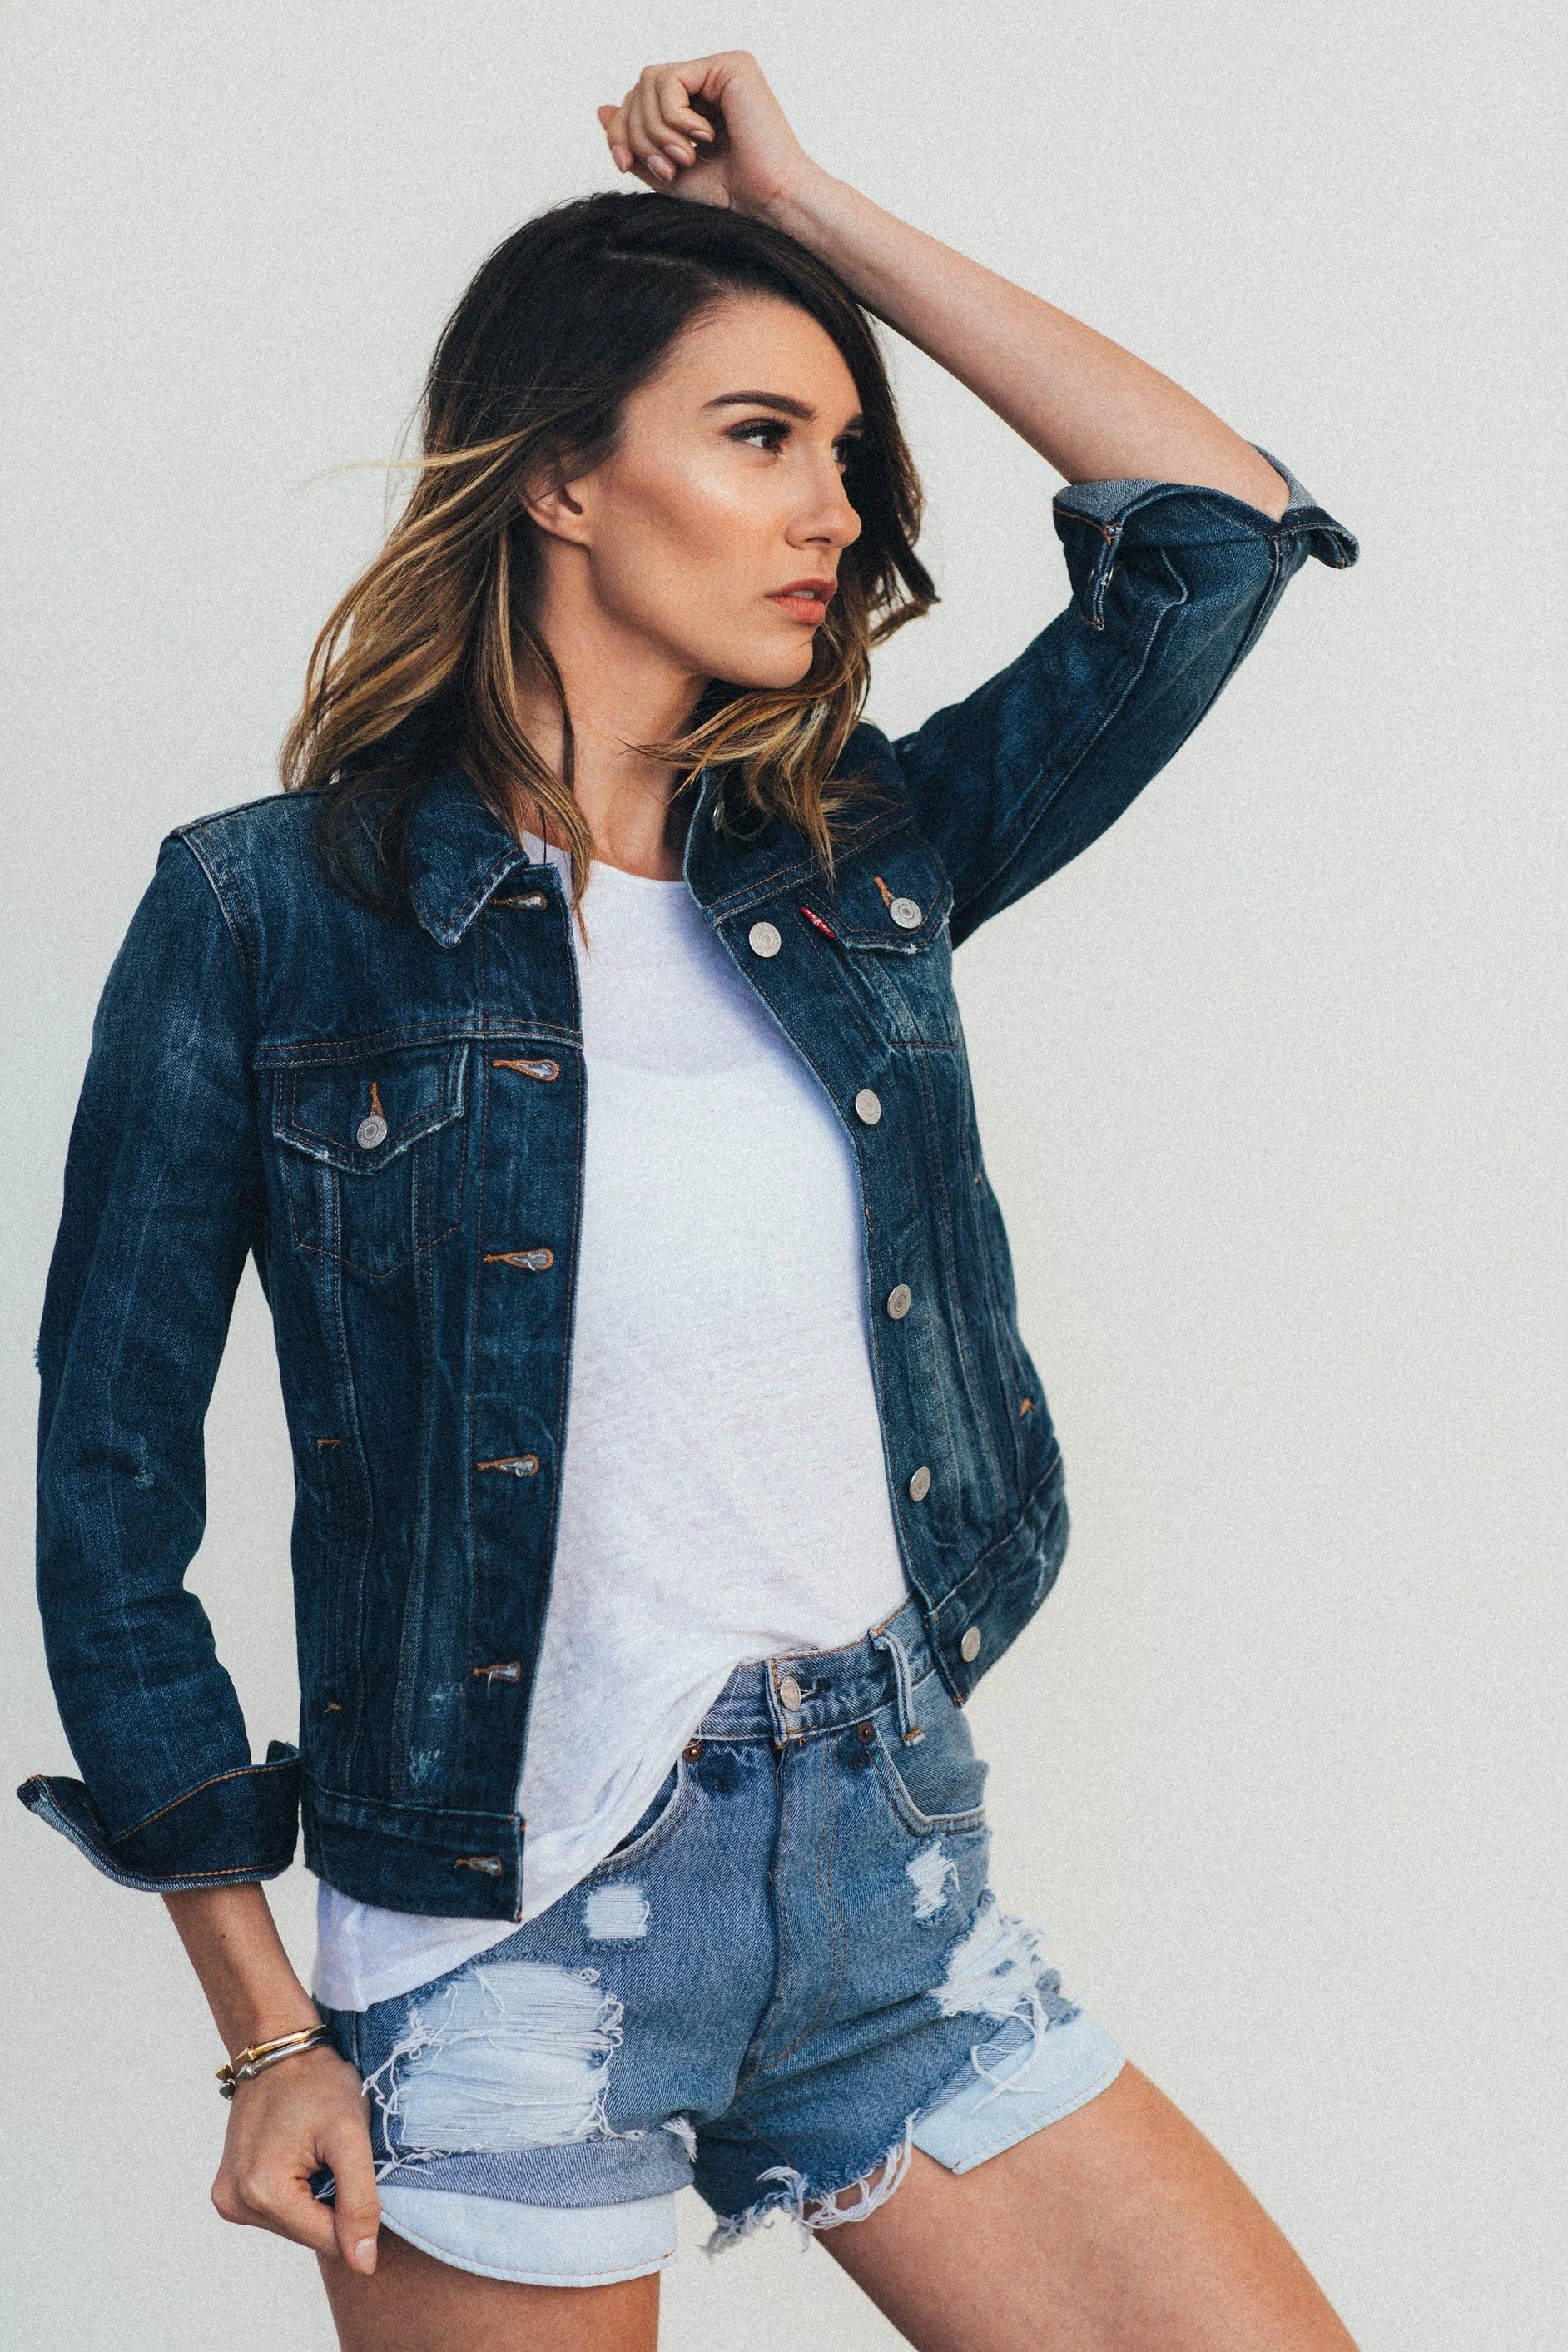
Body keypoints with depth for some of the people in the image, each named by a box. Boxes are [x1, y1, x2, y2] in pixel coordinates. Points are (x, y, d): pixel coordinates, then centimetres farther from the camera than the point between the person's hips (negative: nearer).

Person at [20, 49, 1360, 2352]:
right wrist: (270, 2033, -5)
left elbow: (1223, 526, 1)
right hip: (507, 1943, -4)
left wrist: (820, 214, 2)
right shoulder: (269, 914, -7)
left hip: (897, 1888, 4)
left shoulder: (853, 868, 5)